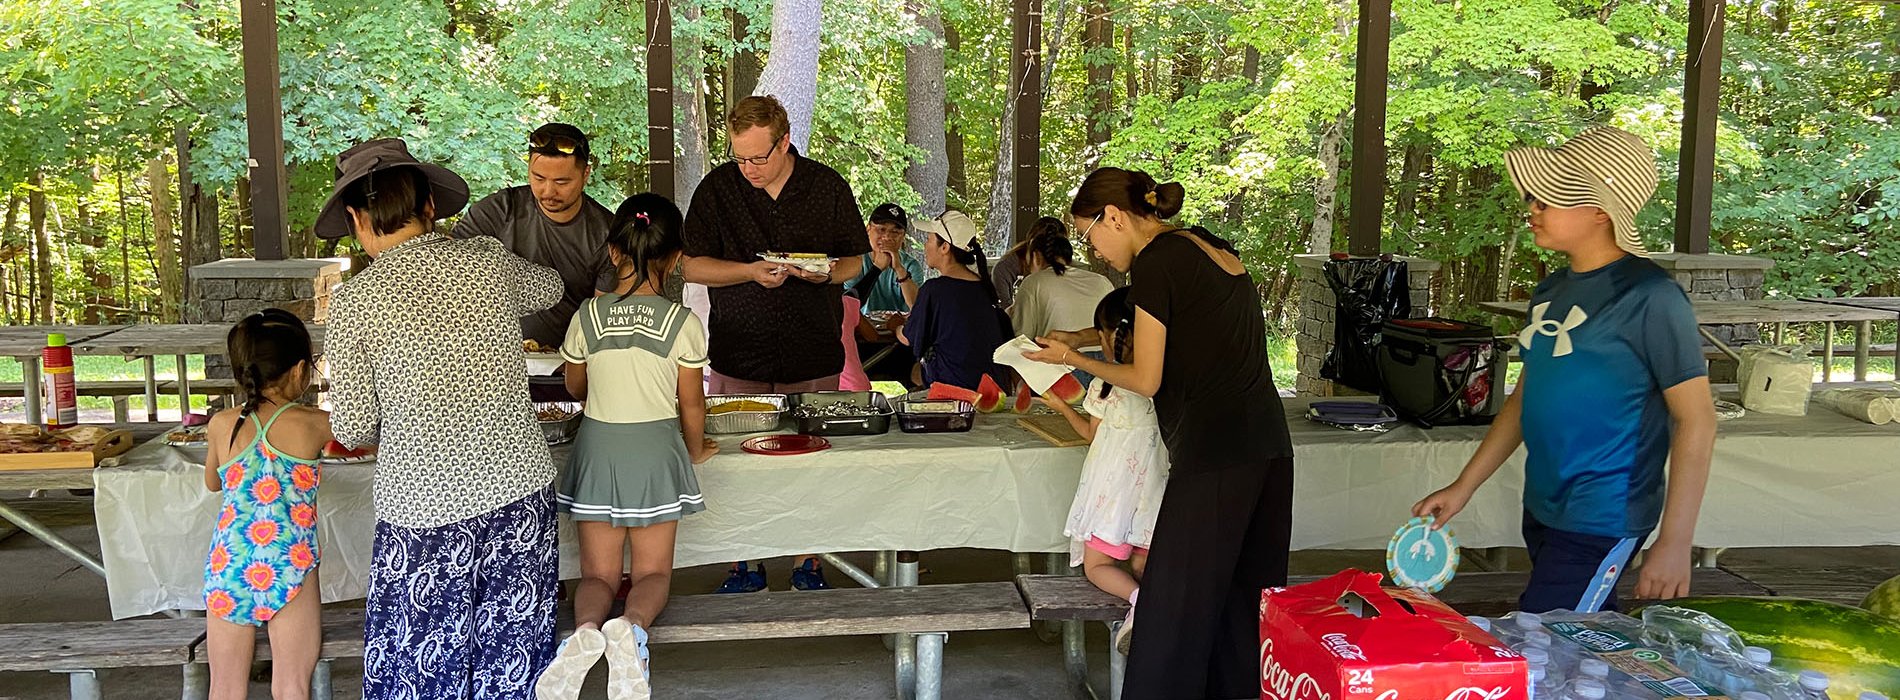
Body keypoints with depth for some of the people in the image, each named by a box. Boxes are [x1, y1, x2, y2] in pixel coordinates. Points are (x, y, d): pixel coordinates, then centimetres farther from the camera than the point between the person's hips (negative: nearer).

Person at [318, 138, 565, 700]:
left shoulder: (354, 301, -7)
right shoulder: (488, 261, 0)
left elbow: (354, 430, -3)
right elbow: (549, 288, 24)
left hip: (423, 508, -3)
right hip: (521, 491, 3)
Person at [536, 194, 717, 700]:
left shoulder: (587, 317, -7)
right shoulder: (683, 323, -11)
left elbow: (575, 388, 9)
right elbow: (691, 403, -3)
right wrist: (695, 451, 16)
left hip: (598, 447, 1)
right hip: (656, 450, -1)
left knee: (598, 573, 12)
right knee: (653, 572, 12)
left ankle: (586, 629, -22)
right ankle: (633, 625, -22)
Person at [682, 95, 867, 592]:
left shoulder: (828, 187, 2)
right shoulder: (717, 188, 0)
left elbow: (855, 260, 10)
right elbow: (692, 266, 0)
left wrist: (825, 273, -12)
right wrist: (751, 272, -15)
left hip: (814, 363, 0)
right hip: (739, 362, 0)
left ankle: (808, 563, 20)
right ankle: (744, 565, 18)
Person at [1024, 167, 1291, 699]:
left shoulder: (1156, 262, -9)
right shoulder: (1210, 247, 16)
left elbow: (1146, 379, -6)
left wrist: (1072, 359, 8)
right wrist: (1081, 338, 26)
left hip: (1213, 453, -9)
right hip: (1269, 447, 9)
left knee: (1177, 603, -2)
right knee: (1246, 602, 14)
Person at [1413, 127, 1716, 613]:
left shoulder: (1649, 298, -15)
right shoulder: (1552, 291, 8)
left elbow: (1696, 420, -14)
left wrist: (1674, 543, -16)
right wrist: (1463, 487, 15)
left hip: (1601, 521, -7)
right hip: (1543, 510, 8)